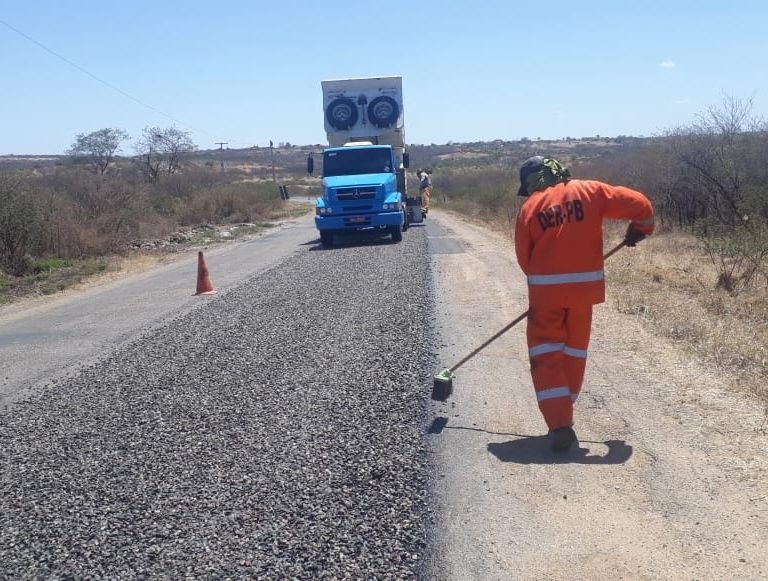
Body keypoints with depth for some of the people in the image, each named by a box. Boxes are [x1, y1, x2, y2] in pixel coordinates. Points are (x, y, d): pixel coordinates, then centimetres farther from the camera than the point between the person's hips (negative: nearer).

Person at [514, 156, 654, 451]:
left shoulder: (529, 207, 0)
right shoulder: (590, 191, 2)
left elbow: (524, 256, 3)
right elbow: (640, 204, 1)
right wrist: (639, 228, 21)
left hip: (545, 290, -2)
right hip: (584, 287, 2)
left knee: (546, 356, 4)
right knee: (575, 351, 19)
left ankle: (559, 423, -7)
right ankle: (564, 413, 29)